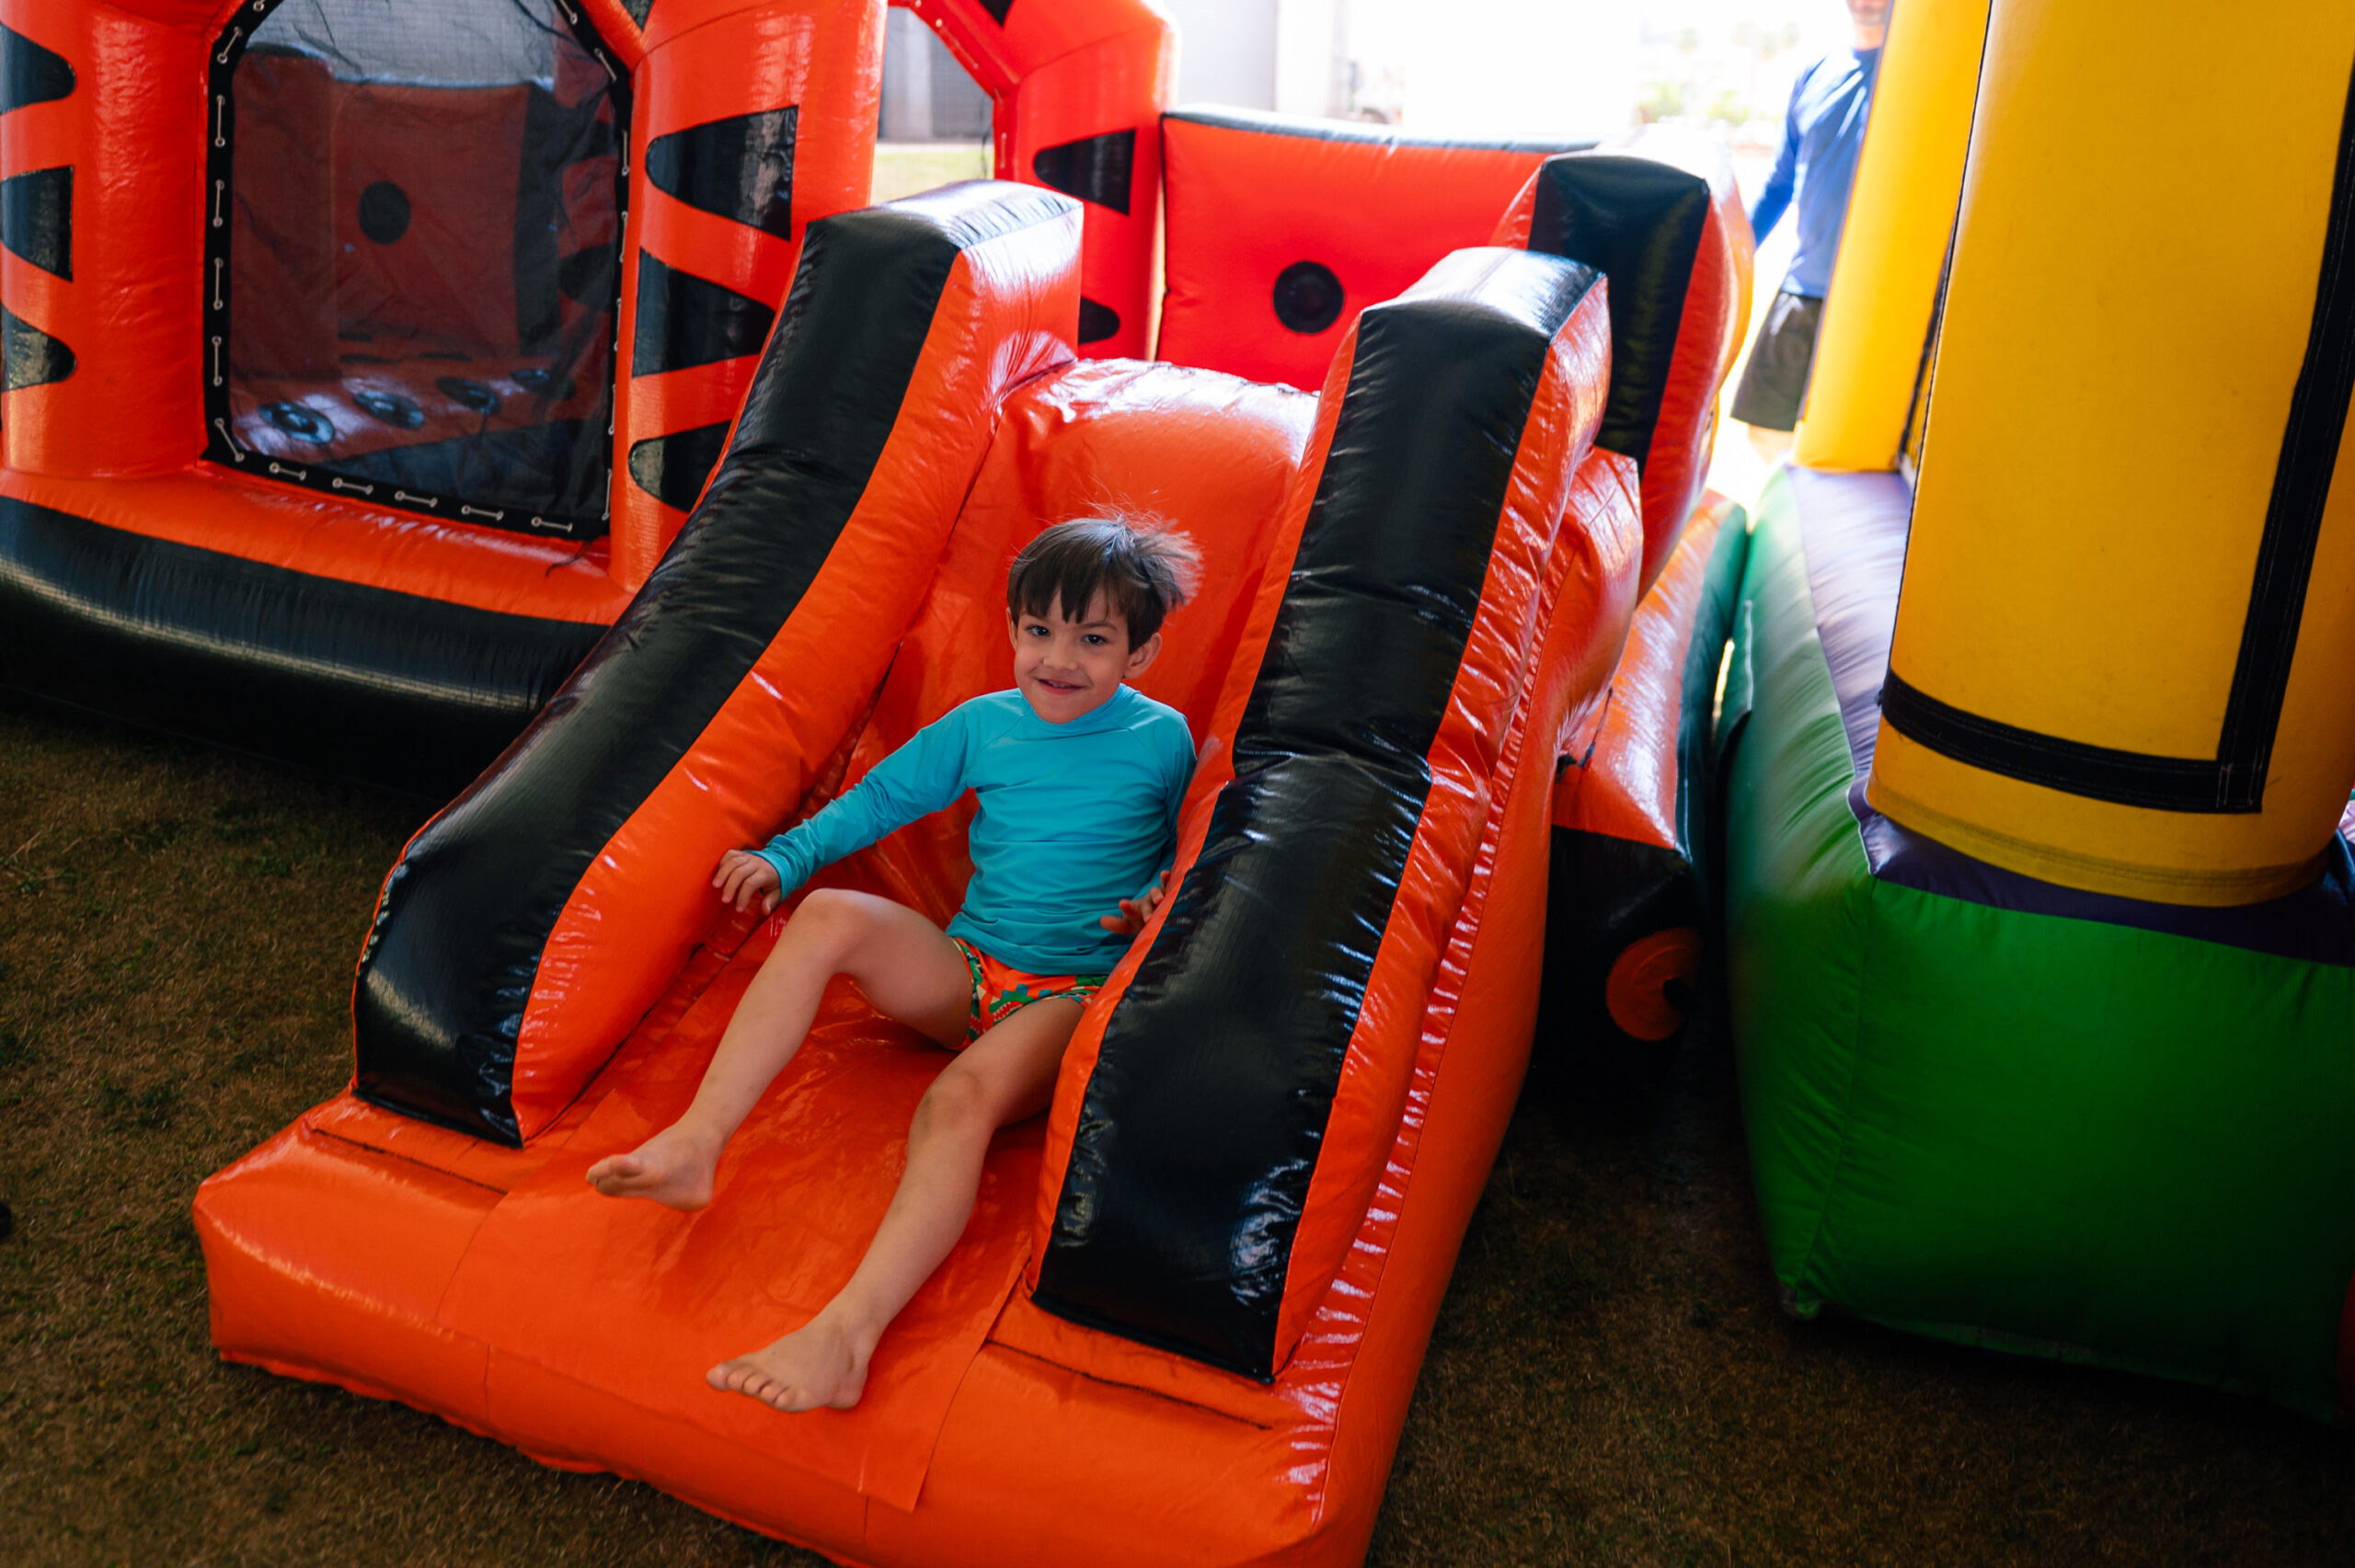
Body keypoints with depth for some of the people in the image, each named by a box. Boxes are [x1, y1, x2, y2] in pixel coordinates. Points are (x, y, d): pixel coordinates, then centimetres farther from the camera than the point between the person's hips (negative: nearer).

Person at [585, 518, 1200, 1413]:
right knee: (829, 915, -24)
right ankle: (694, 1146, -29)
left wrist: (1160, 896, -10)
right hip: (964, 969, 4)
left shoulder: (1162, 739, 3)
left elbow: (1185, 847, 14)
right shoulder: (984, 724, 11)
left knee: (962, 1098, -35)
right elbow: (882, 796, 19)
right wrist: (788, 856, 7)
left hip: (1074, 994, -4)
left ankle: (846, 1331, -48)